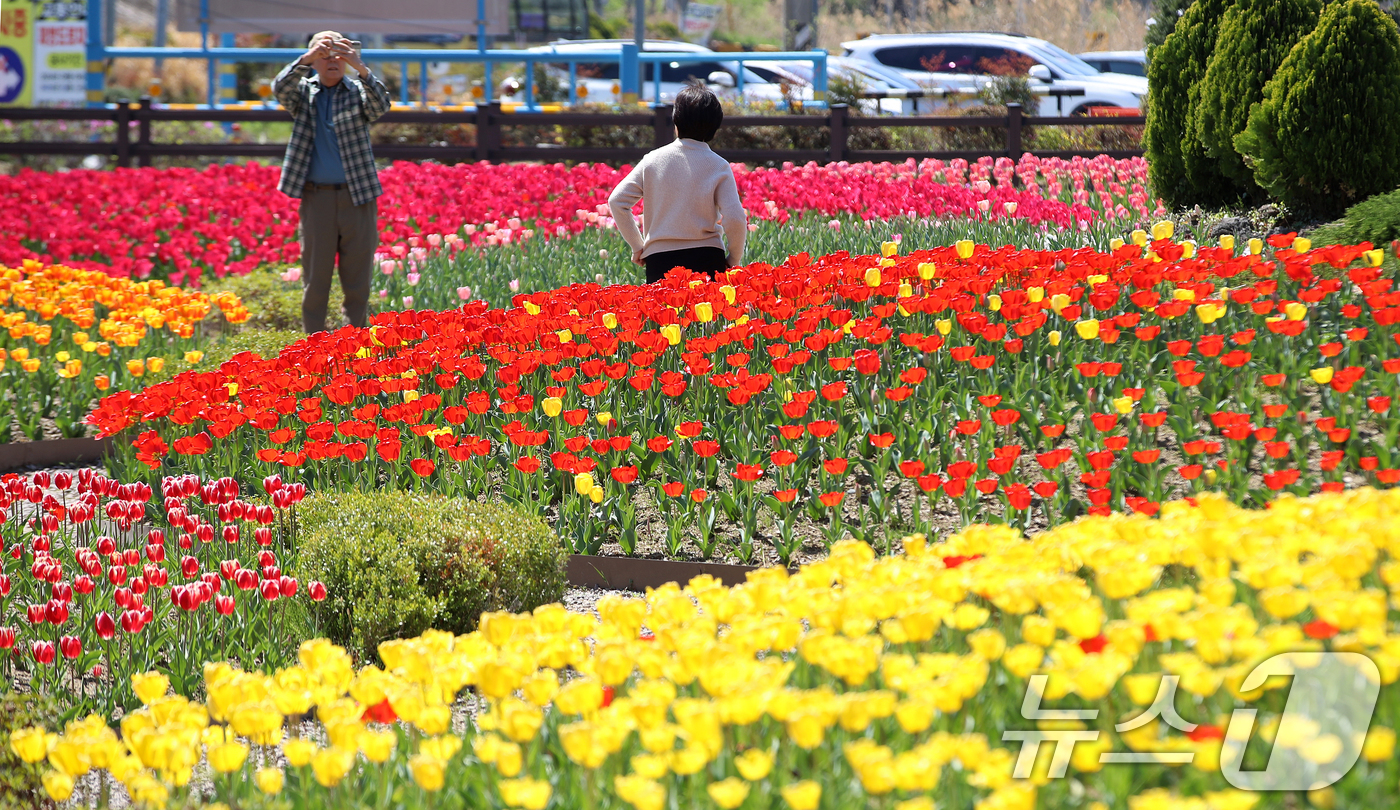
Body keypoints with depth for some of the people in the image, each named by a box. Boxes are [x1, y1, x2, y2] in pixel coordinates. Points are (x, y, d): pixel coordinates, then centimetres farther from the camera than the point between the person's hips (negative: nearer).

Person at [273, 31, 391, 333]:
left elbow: (381, 104, -15)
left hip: (358, 195, 0)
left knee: (358, 278, 3)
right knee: (315, 276, 1)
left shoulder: (358, 92, 6)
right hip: (317, 196, 0)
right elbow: (280, 87, -13)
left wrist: (360, 67, -32)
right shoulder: (303, 92, 8)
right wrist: (307, 59, -30)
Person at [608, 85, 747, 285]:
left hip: (660, 260, 1)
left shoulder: (654, 160, 2)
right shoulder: (719, 167, -3)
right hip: (707, 259, -1)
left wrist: (637, 246, 10)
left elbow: (617, 201, 1)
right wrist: (734, 261, 5)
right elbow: (734, 218, -10)